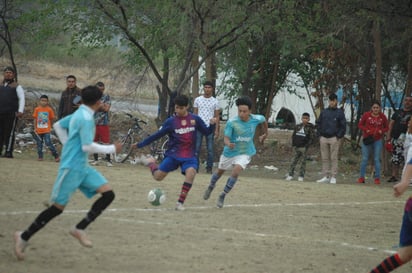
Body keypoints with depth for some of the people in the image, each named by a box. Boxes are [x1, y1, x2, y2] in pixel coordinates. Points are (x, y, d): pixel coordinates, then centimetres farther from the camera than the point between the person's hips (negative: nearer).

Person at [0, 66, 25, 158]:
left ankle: (8, 152, -8)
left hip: (11, 113, -4)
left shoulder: (16, 86, 5)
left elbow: (21, 99, -1)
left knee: (10, 133, -7)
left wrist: (20, 111, -14)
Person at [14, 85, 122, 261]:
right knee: (57, 207, -5)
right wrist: (112, 149, -11)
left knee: (108, 194, -1)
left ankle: (80, 229, -1)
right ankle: (24, 237, 5)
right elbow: (88, 146, -21)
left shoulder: (79, 114, 12)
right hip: (72, 168, -10)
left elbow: (58, 126, 24)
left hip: (82, 167, 10)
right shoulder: (86, 118, -17)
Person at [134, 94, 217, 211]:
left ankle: (180, 202, -20)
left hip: (189, 156, 0)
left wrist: (212, 124, -13)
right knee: (158, 176, -5)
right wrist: (140, 144, 1)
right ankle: (149, 161, 30)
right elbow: (157, 135, 2)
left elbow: (207, 132, 9)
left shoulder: (195, 119, 0)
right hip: (173, 154, 0)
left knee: (191, 172, -29)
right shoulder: (171, 121, -3)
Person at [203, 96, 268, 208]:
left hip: (245, 153, 0)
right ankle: (211, 186, 54)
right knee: (220, 171, 21)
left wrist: (265, 134, 20)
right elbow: (226, 138, -28)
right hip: (230, 152, 0)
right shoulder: (232, 122, -25)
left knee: (236, 171, -24)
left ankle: (222, 196, -6)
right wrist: (228, 144, -51)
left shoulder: (256, 119, -16)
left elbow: (264, 120, 8)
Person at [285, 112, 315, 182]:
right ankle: (290, 175, 8)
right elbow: (293, 135, 15)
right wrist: (293, 144, 4)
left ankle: (301, 176, 8)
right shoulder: (297, 127, 8)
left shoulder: (310, 127, -4)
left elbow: (312, 138, -6)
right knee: (294, 160, 5)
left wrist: (307, 145, -13)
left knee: (303, 162, 2)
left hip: (303, 147, -3)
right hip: (296, 147, 3)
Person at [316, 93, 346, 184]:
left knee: (333, 158, -5)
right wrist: (320, 134, 7)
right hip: (324, 138, 4)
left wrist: (339, 136, -7)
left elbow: (343, 126, 1)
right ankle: (326, 176, 8)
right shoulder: (324, 112, 13)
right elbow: (318, 123, 18)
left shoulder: (339, 112, 3)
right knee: (325, 158, 4)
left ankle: (333, 177, -3)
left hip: (334, 138, -4)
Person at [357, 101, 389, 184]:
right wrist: (366, 130, -13)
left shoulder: (383, 117, 1)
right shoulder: (366, 115, -3)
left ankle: (377, 178, 8)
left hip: (378, 140, 1)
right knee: (365, 158, 2)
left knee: (377, 159, 2)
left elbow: (386, 128, 9)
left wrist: (382, 131, -11)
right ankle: (361, 177, 8)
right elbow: (360, 125, 3)